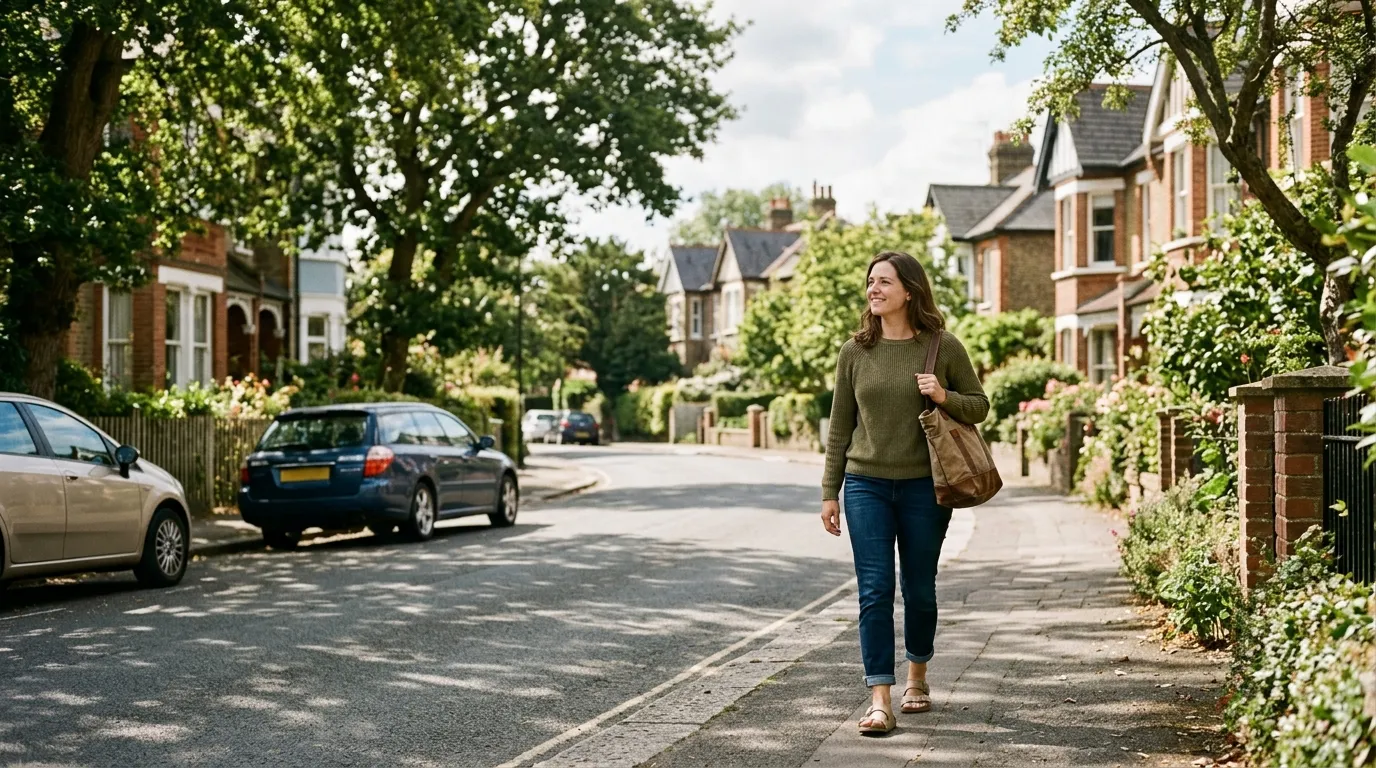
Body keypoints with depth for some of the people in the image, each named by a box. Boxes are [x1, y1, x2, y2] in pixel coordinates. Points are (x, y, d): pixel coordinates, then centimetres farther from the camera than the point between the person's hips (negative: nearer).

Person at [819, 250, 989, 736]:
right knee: (875, 591, -6)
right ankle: (880, 701, -5)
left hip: (924, 486, -1)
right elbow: (840, 426, 8)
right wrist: (830, 492, 6)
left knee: (920, 589, 11)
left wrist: (944, 397, -15)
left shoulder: (943, 347, -2)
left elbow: (979, 405, 6)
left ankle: (917, 677, 34)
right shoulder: (855, 352, 3)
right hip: (866, 484, 1)